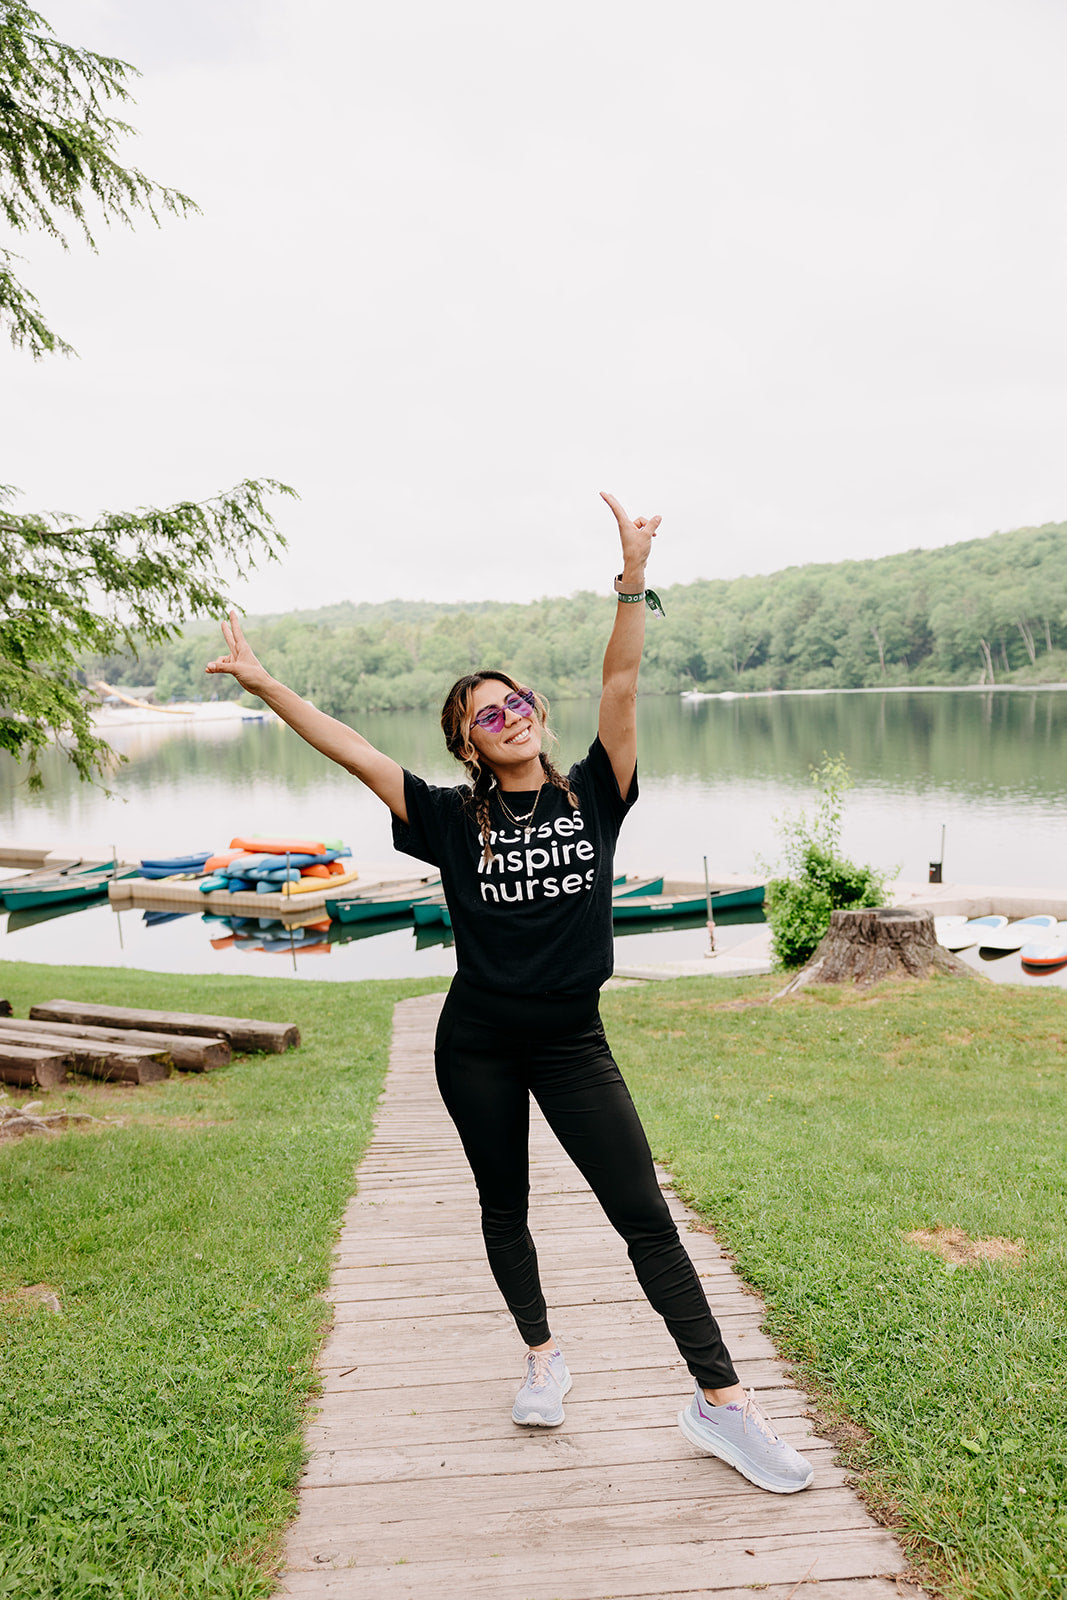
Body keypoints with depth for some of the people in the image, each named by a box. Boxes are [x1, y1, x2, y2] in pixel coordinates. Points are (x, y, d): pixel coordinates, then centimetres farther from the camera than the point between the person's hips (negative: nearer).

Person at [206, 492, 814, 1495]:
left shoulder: (592, 795, -1)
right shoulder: (455, 820, -2)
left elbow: (621, 688, -12)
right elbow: (354, 753, -4)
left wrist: (632, 579, -22)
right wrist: (263, 685, -7)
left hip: (572, 1044, -1)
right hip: (477, 1046, 1)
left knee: (645, 1216, -1)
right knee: (503, 1209, 17)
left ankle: (720, 1403, 8)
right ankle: (542, 1356, 40)